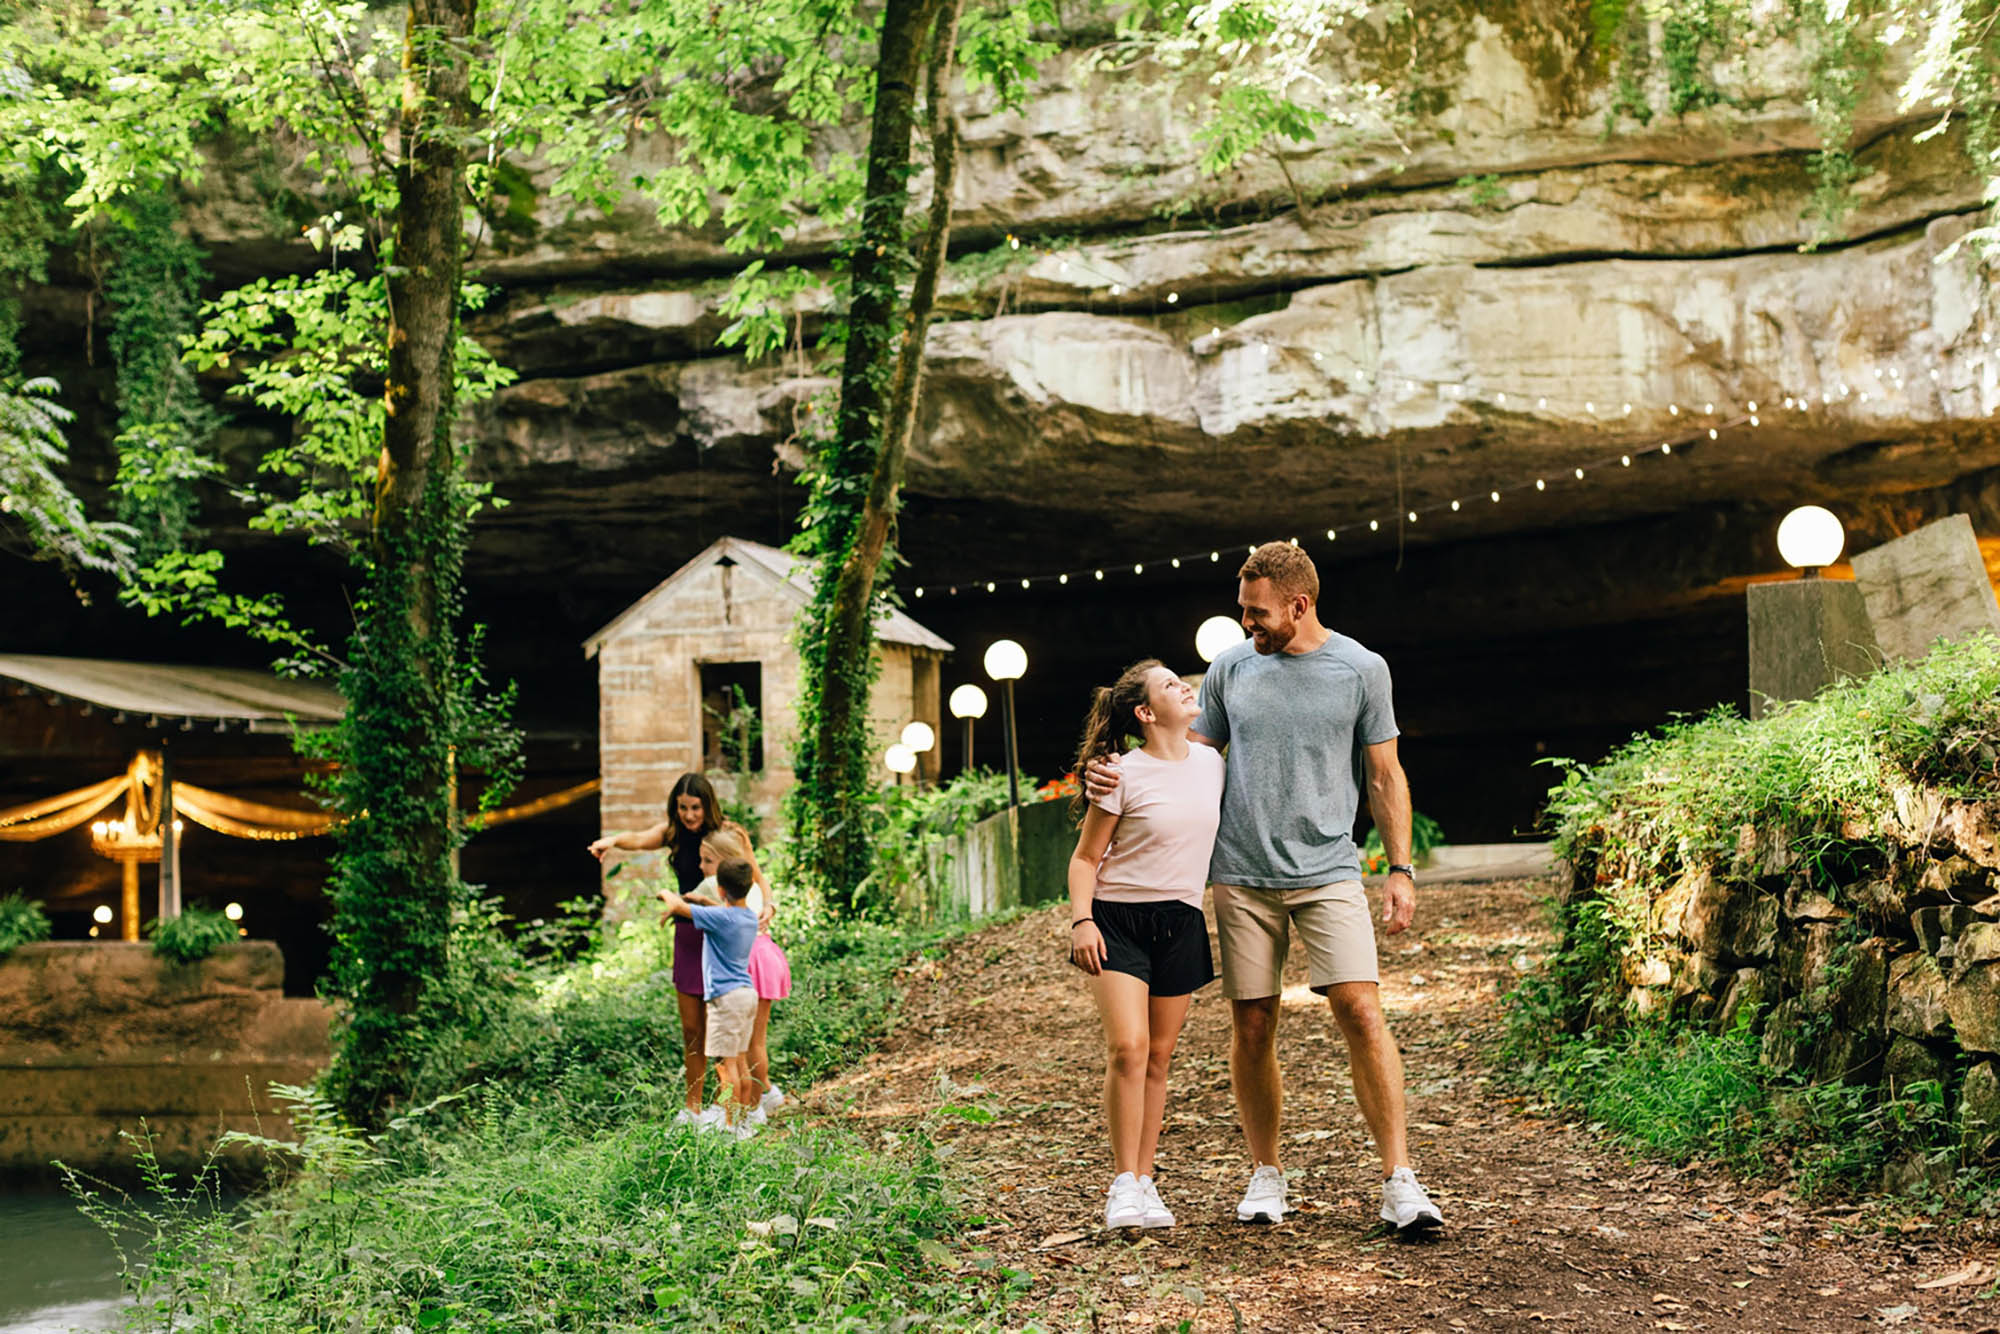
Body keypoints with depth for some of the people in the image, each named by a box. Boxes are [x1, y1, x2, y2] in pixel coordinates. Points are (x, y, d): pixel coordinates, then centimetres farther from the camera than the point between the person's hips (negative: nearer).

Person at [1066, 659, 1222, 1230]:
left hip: (1181, 924, 5)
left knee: (1159, 1057, 7)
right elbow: (1085, 858, -4)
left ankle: (1144, 1180, 15)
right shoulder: (1123, 776, -9)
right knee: (1127, 1048, -15)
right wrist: (1081, 920, -16)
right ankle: (1123, 1184, -6)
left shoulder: (1211, 763, 6)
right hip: (1120, 918, -5)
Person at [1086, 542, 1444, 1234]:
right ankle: (1266, 1173, 19)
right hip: (1242, 876, 2)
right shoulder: (1230, 667, 7)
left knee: (1360, 1011, -13)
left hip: (1328, 872, -2)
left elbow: (1385, 776, 8)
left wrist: (1400, 869, 2)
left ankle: (1399, 1181, -8)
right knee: (1252, 1026, 4)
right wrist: (1118, 774, -1)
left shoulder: (1361, 669, 2)